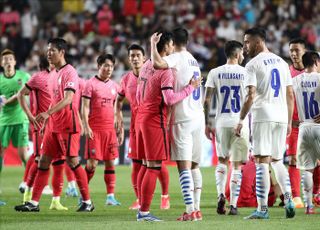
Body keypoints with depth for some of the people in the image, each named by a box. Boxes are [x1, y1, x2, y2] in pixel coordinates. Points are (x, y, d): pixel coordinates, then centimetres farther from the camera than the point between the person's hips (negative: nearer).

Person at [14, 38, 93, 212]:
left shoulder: (69, 72, -12)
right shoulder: (53, 74, 14)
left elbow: (68, 99, -24)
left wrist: (48, 113, -33)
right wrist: (47, 118, 18)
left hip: (68, 126, -8)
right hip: (53, 125, 8)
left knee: (72, 161, -6)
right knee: (43, 161, 4)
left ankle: (87, 202, 4)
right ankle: (34, 203, 5)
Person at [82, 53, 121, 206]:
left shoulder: (114, 86, 13)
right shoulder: (91, 84, -2)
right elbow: (85, 107, -5)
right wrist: (86, 127, -14)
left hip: (109, 129, 5)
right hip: (94, 129, -5)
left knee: (110, 162, 2)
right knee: (92, 163, -6)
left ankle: (110, 196, 4)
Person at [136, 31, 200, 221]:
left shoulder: (146, 66, 13)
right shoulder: (165, 70, -14)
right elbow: (170, 98, -21)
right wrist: (191, 87, -14)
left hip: (141, 118, 9)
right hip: (156, 121, -9)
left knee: (147, 165, 13)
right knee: (154, 167, -6)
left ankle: (142, 209, 15)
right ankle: (144, 211, -8)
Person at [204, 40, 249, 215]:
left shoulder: (215, 73, 3)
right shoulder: (246, 73, -1)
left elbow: (207, 100, -1)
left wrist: (207, 124, 4)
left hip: (222, 122, 1)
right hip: (240, 122, -1)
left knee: (222, 160, 18)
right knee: (236, 165, 6)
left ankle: (221, 194, -4)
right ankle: (233, 205, 2)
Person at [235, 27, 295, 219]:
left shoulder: (253, 64, -5)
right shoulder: (282, 62, 14)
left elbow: (251, 96, -12)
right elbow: (290, 95, 14)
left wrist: (241, 120, -6)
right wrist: (289, 121, 19)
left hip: (263, 117, -6)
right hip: (282, 117, 6)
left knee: (262, 162, -5)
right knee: (277, 161, 16)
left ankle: (263, 209, -8)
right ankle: (288, 199, 0)